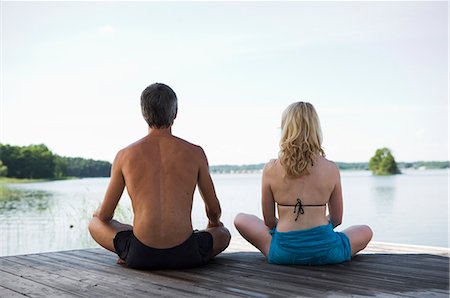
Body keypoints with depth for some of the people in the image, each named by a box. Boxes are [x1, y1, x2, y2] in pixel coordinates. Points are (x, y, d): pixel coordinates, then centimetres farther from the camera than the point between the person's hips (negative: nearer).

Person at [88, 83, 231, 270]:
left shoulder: (125, 155, 3)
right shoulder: (195, 153, 2)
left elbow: (105, 215, 11)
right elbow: (214, 210, 13)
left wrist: (99, 213, 38)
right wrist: (214, 224, 38)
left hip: (141, 256, 0)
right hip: (185, 255, 0)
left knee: (94, 223, 28)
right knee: (224, 234, 31)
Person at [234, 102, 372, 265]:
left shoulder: (271, 169, -6)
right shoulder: (331, 169, -4)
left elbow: (269, 221, 3)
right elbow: (336, 219, 7)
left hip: (283, 253, -2)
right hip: (325, 251, 2)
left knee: (241, 219, 23)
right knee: (365, 232, 29)